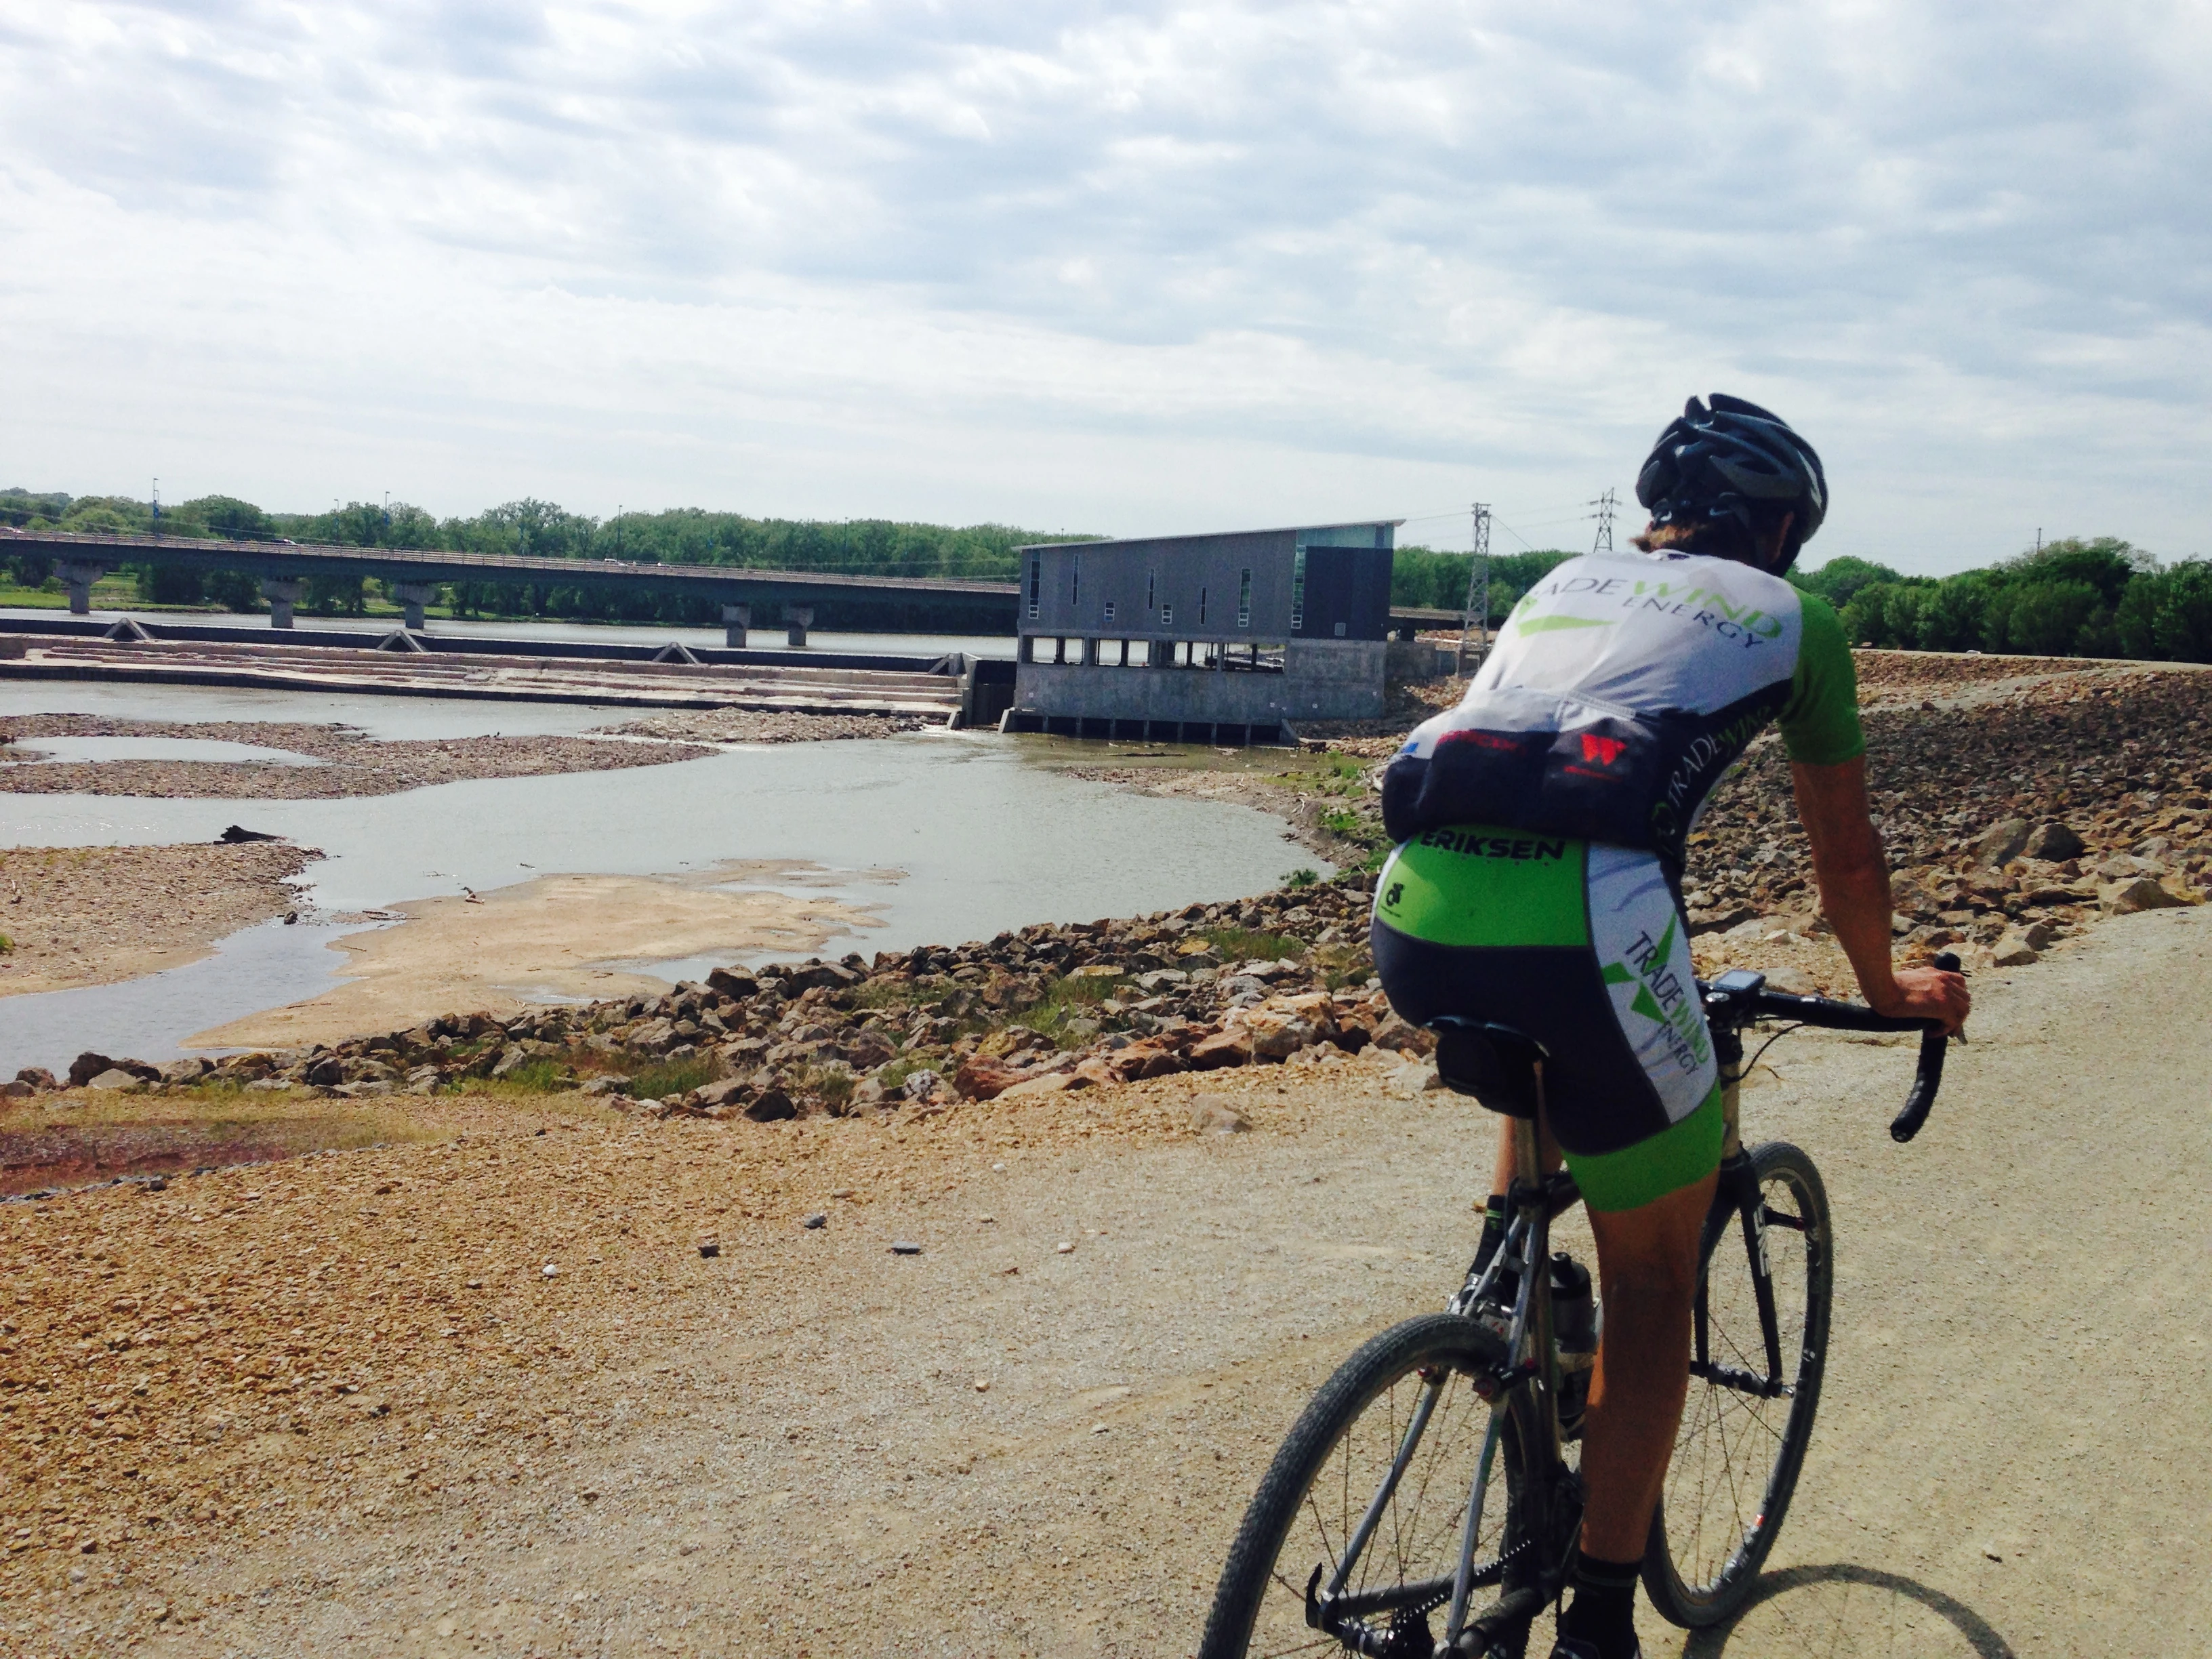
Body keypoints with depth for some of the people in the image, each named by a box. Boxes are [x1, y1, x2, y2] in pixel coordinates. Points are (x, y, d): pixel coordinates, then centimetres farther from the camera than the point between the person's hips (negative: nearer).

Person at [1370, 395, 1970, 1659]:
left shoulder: (1565, 584, 32)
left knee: (1547, 1037, 40)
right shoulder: (1795, 618, 21)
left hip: (1415, 919, 5)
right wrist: (1887, 988, 49)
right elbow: (1847, 853, 29)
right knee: (1652, 1282, 15)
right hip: (1579, 927, -4)